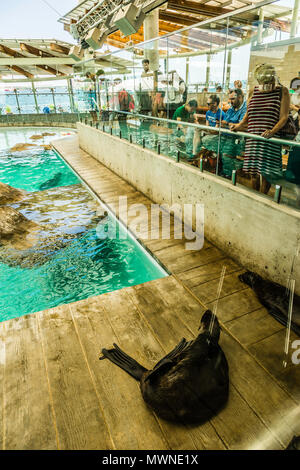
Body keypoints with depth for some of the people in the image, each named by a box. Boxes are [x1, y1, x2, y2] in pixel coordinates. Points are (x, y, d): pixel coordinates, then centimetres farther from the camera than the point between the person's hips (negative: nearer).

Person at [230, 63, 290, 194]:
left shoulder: (282, 91, 2)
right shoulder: (254, 92, 13)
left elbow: (284, 117, -5)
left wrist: (272, 131, -21)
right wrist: (239, 125, 7)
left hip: (270, 139, -3)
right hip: (253, 138, 3)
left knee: (265, 172, -2)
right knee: (253, 171, 5)